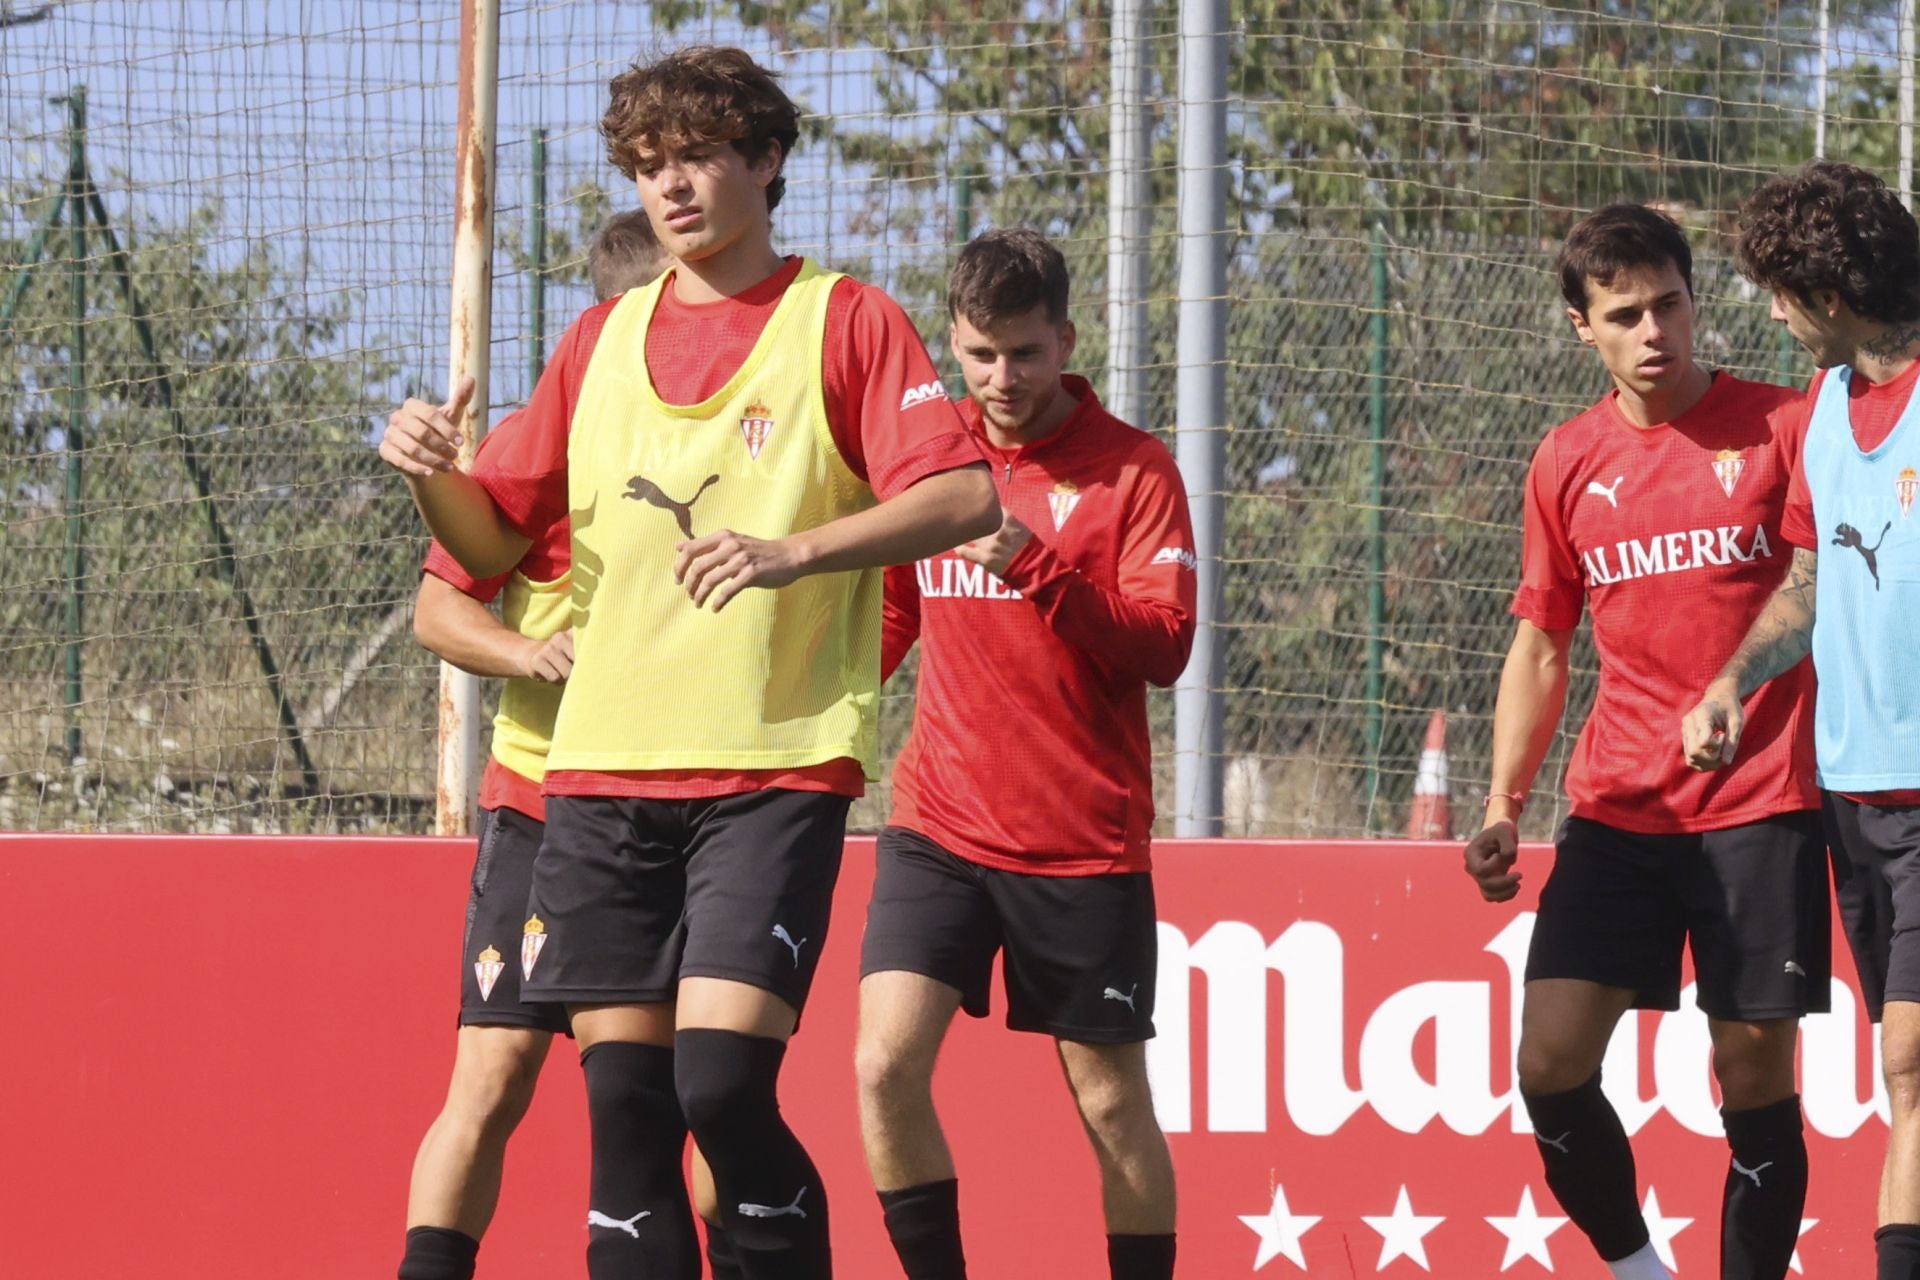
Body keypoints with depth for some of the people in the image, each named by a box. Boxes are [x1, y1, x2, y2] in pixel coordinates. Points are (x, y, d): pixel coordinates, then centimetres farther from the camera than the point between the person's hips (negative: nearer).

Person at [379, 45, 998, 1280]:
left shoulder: (845, 320, 2)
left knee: (722, 1083, -17)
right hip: (604, 767, 5)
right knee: (623, 1098, 0)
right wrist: (432, 471, -3)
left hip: (776, 765, -5)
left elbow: (963, 497, -9)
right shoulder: (604, 337, 16)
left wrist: (796, 549, -23)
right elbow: (497, 542, 19)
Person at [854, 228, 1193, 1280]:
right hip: (939, 827, 3)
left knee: (1111, 1102, 4)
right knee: (886, 1064, -14)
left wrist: (1038, 568, -25)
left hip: (1085, 839, -3)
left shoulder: (1132, 470, -4)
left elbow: (1163, 648, -14)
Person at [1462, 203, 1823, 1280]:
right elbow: (1541, 649, 15)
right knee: (1550, 1064, -5)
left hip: (1759, 804, -3)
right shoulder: (1568, 465, 8)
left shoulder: (1783, 428, -3)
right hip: (1616, 812, 3)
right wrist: (1504, 808, 5)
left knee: (1756, 1079, -3)